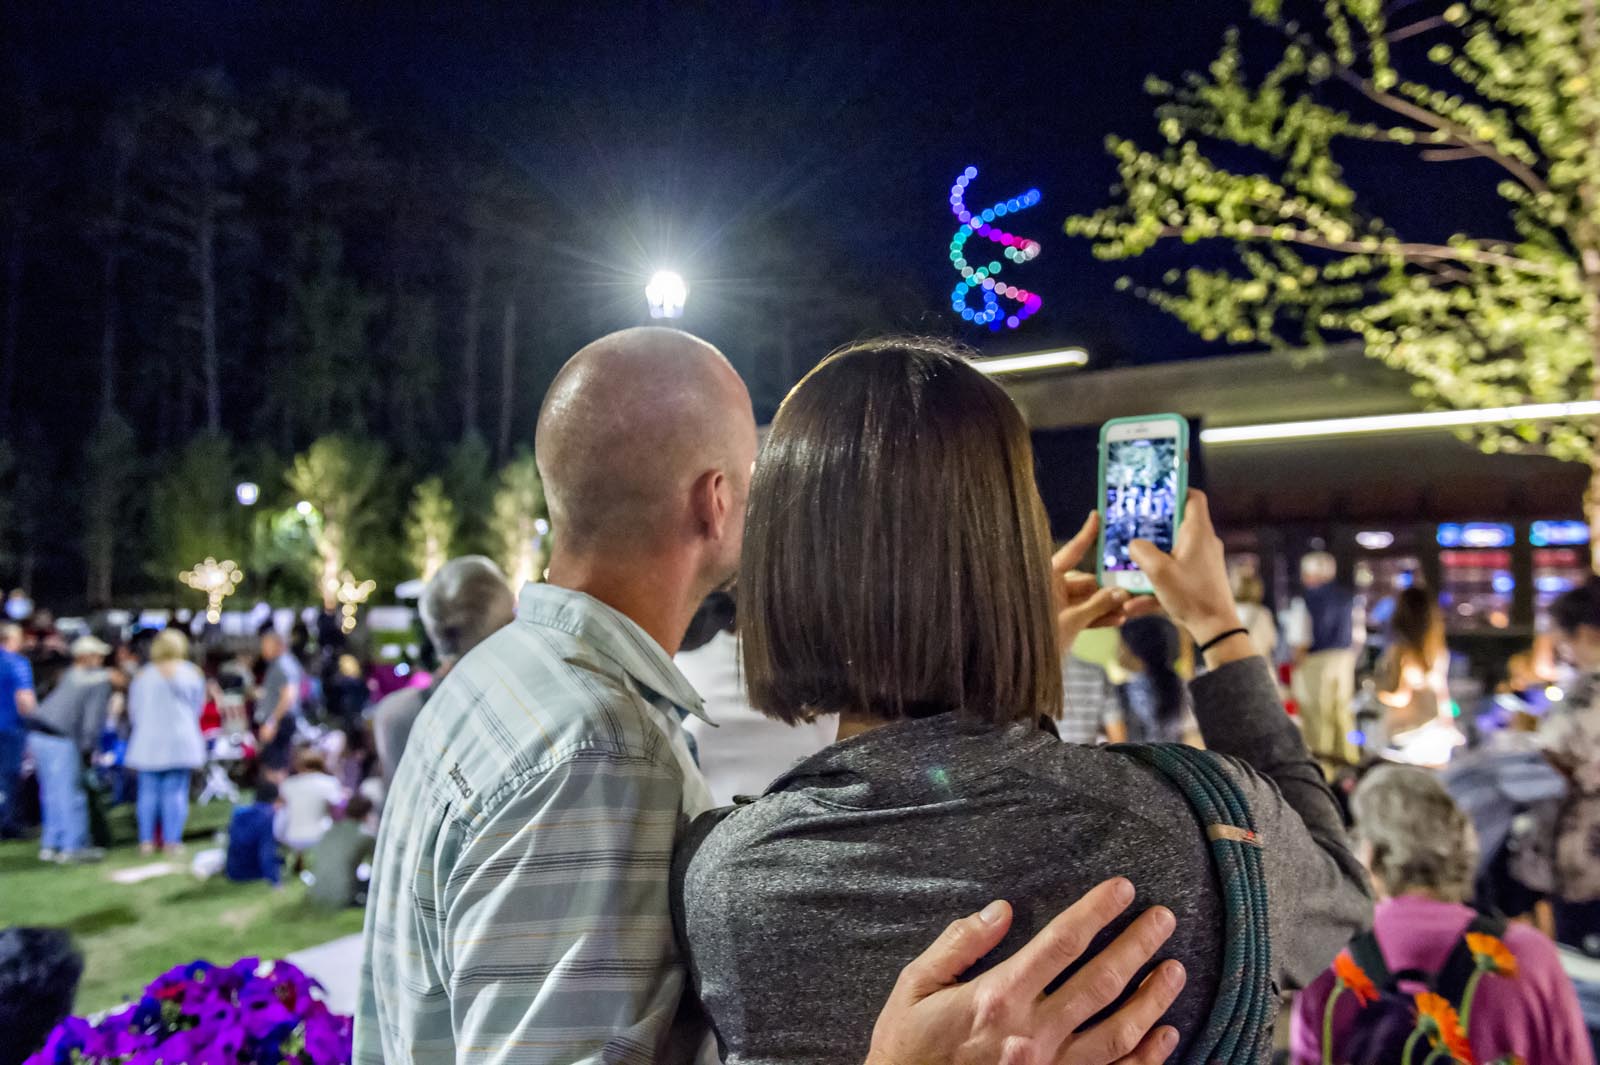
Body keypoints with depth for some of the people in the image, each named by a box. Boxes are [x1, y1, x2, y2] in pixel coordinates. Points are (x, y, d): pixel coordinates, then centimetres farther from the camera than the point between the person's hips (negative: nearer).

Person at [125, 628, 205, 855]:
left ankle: (146, 841, 8)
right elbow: (197, 708, 9)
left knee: (149, 792, 7)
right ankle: (172, 841, 0)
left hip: (147, 741, 1)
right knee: (175, 792, 1)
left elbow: (133, 711, 12)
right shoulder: (192, 673, 2)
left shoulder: (143, 675, 5)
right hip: (180, 741, -1)